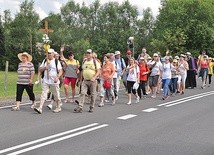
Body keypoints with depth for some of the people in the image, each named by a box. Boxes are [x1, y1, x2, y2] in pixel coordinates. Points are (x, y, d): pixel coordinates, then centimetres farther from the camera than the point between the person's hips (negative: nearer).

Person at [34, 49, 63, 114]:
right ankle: (40, 108, -13)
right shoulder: (45, 61, 12)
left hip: (54, 81, -3)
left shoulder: (57, 61, -2)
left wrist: (57, 77, -24)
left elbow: (60, 71, -7)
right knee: (43, 94, -6)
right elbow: (40, 69, 12)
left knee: (56, 95, 6)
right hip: (45, 81, 3)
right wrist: (44, 68, -9)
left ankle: (58, 107, 23)